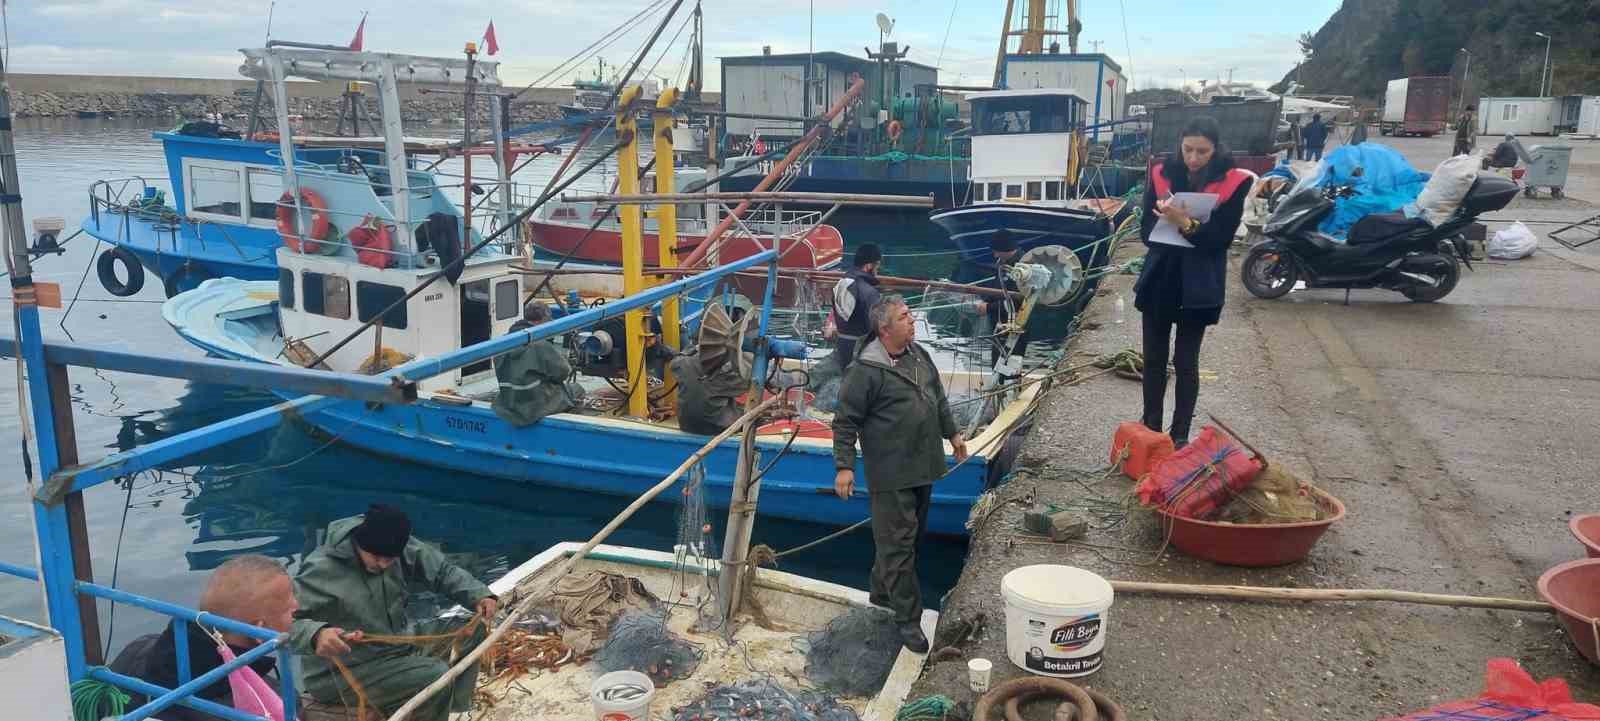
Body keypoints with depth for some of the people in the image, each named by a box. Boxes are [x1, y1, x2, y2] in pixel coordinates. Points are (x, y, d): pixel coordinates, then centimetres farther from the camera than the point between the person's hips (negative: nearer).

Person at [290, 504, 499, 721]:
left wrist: (479, 595, -12)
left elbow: (443, 571, 4)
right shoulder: (321, 571, -24)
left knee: (472, 631, 1)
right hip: (345, 672, -7)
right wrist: (314, 635, -53)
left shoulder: (401, 549, -7)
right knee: (437, 677, -26)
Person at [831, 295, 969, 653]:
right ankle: (908, 619, 6)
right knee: (898, 543, -3)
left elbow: (939, 399, 23)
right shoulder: (865, 369, -16)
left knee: (910, 536, 18)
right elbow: (845, 420, -14)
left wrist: (952, 433, 25)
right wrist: (844, 466, -17)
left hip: (923, 467, 8)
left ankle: (882, 593, 36)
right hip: (891, 475, -8)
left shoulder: (919, 355, 9)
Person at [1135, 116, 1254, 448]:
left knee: (1186, 362, 5)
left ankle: (1181, 434, 15)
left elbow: (1221, 238, -13)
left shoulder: (1232, 183, -7)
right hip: (1159, 279, 3)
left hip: (1198, 286, -3)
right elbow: (1146, 228, 0)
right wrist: (1169, 222, -20)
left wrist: (1187, 225, -28)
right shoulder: (1162, 174, 0)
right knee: (1153, 358, 10)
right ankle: (1150, 428, 22)